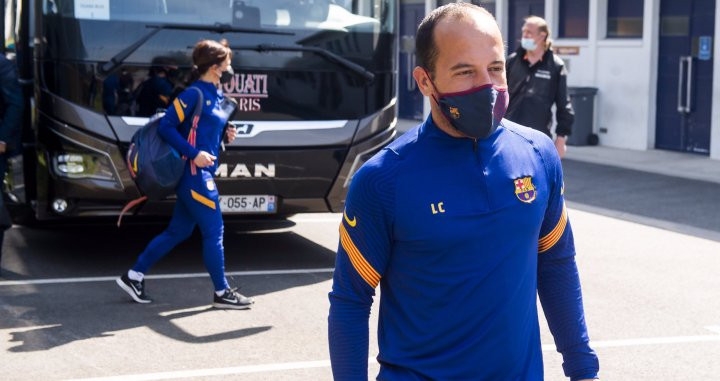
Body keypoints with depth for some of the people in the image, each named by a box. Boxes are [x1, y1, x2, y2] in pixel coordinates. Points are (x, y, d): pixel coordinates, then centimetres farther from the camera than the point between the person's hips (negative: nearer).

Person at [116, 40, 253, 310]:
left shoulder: (216, 96, 14)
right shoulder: (194, 94, -13)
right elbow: (165, 127, -16)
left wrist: (225, 135, 5)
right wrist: (194, 154, -21)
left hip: (203, 173, 10)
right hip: (194, 174, -10)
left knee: (179, 231, 13)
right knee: (213, 231, -2)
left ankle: (134, 276, 20)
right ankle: (222, 293, 10)